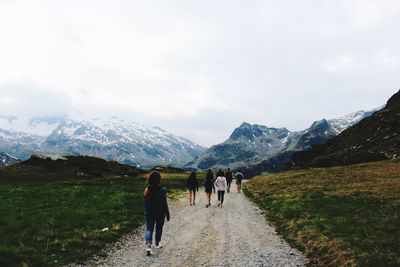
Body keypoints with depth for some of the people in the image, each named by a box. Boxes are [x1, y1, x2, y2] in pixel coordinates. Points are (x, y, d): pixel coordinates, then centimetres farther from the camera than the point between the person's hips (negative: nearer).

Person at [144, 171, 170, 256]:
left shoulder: (147, 189, -7)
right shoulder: (162, 190, -18)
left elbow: (145, 203, 3)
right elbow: (165, 204, -14)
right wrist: (167, 215, -4)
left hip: (149, 213, 2)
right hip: (160, 213, -2)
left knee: (149, 228, 8)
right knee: (159, 228, 17)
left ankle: (148, 245, -10)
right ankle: (157, 244, 32)